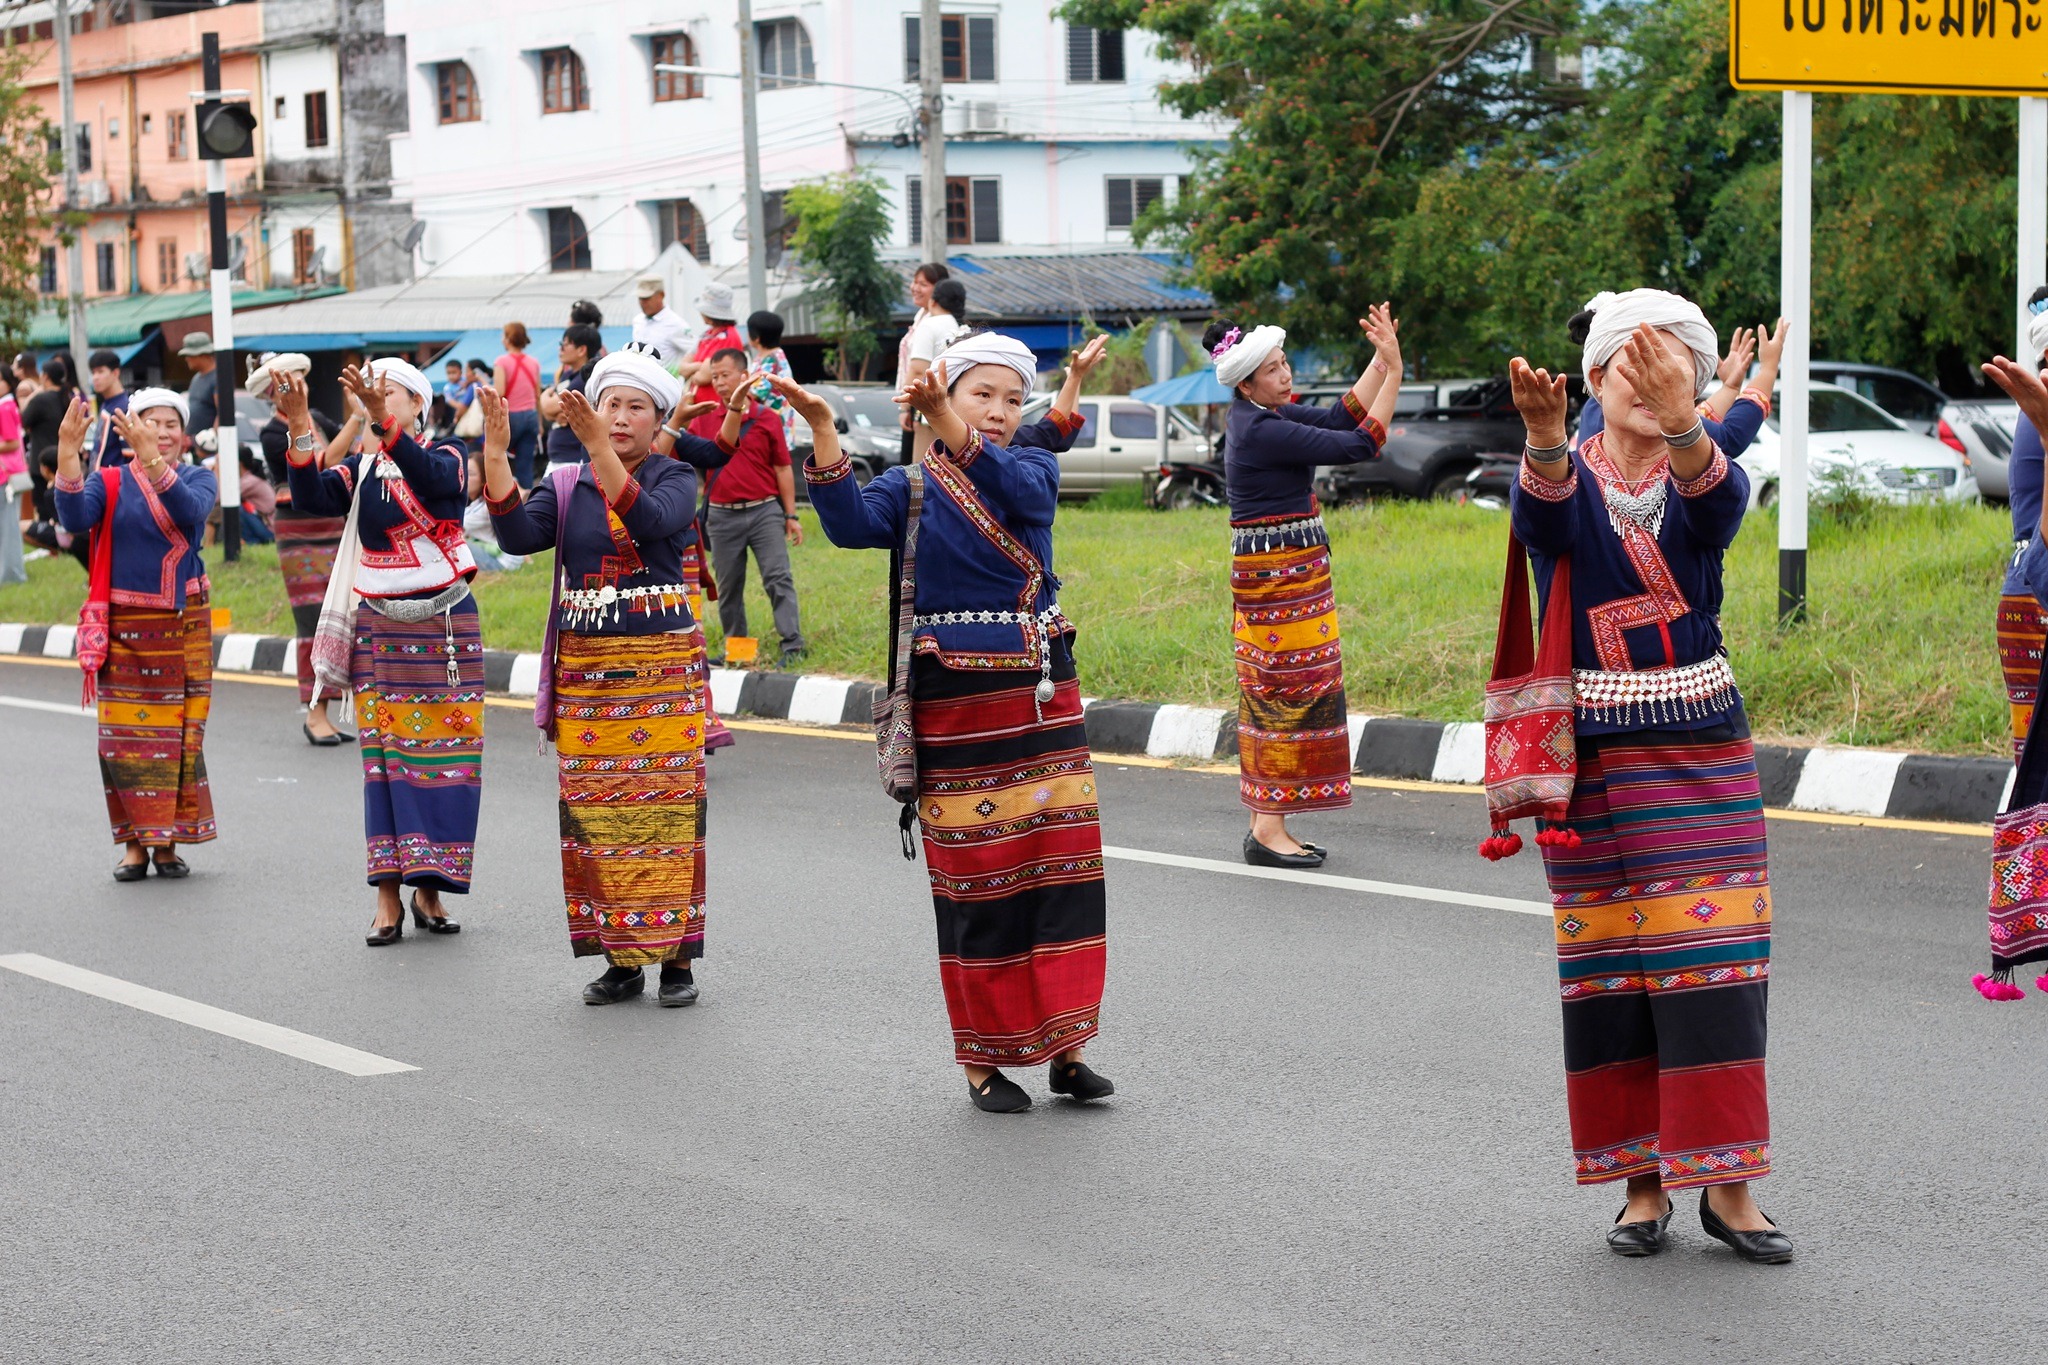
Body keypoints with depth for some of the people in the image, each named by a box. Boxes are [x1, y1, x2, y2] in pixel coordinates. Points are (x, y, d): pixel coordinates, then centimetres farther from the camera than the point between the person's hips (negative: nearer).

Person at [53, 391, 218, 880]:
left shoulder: (197, 478, 4)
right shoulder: (110, 482, 2)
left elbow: (191, 513, -19)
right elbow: (75, 519, -18)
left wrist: (153, 459, -32)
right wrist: (67, 456, -31)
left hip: (184, 628, 1)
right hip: (124, 631, -1)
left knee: (179, 737, 1)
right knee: (128, 736, -1)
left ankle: (167, 841, 11)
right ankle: (135, 843, 6)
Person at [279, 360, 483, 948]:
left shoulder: (447, 459, -4)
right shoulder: (362, 470, 7)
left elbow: (429, 479, -28)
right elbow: (312, 496, -11)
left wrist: (383, 418, -40)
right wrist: (300, 427, -24)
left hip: (445, 627, -3)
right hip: (380, 629, 3)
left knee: (441, 758, -1)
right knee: (385, 760, -2)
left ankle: (430, 889, 7)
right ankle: (389, 896, -1)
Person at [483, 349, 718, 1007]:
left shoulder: (676, 478, 1)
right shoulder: (567, 485, 8)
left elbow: (649, 521, -21)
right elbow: (519, 535, -9)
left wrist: (599, 448, -30)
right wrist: (495, 456, -20)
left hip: (663, 667, -3)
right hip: (584, 672, 3)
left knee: (664, 809, -5)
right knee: (594, 816, 2)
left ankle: (675, 958, 2)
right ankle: (620, 959, 10)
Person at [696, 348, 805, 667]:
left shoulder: (766, 419, 3)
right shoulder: (704, 420, 8)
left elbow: (783, 468, 4)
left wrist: (791, 515, 2)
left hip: (764, 510, -2)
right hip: (722, 514, 3)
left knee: (778, 578, -9)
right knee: (728, 586, 8)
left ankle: (793, 645, -12)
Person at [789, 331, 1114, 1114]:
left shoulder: (1037, 471, 5)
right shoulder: (915, 486, 1)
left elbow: (1014, 489, -20)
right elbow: (852, 523, -20)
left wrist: (946, 425, -38)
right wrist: (823, 432, -33)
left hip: (1041, 696, 2)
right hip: (954, 704, -2)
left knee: (1062, 865, 0)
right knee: (975, 879, 1)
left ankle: (1062, 1046, 9)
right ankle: (983, 1058, 10)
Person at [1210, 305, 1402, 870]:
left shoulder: (1262, 416, 11)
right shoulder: (1263, 432, -19)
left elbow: (1340, 417, 11)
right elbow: (1358, 445, -20)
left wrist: (1380, 359, 4)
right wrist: (1393, 371, -17)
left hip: (1272, 570, 10)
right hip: (1280, 573, -10)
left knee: (1275, 695, 11)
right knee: (1289, 693, -7)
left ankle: (1267, 827, 15)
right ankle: (1268, 832, -4)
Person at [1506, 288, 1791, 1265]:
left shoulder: (1706, 477, 2)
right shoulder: (1564, 479, -1)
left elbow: (1717, 500, -24)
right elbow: (1541, 514, -27)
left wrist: (1680, 422, -47)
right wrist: (1544, 437, -51)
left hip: (1701, 750, 1)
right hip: (1588, 755, -1)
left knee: (1710, 959, -5)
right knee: (1608, 966, 2)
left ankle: (1727, 1184, 1)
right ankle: (1642, 1181, 11)